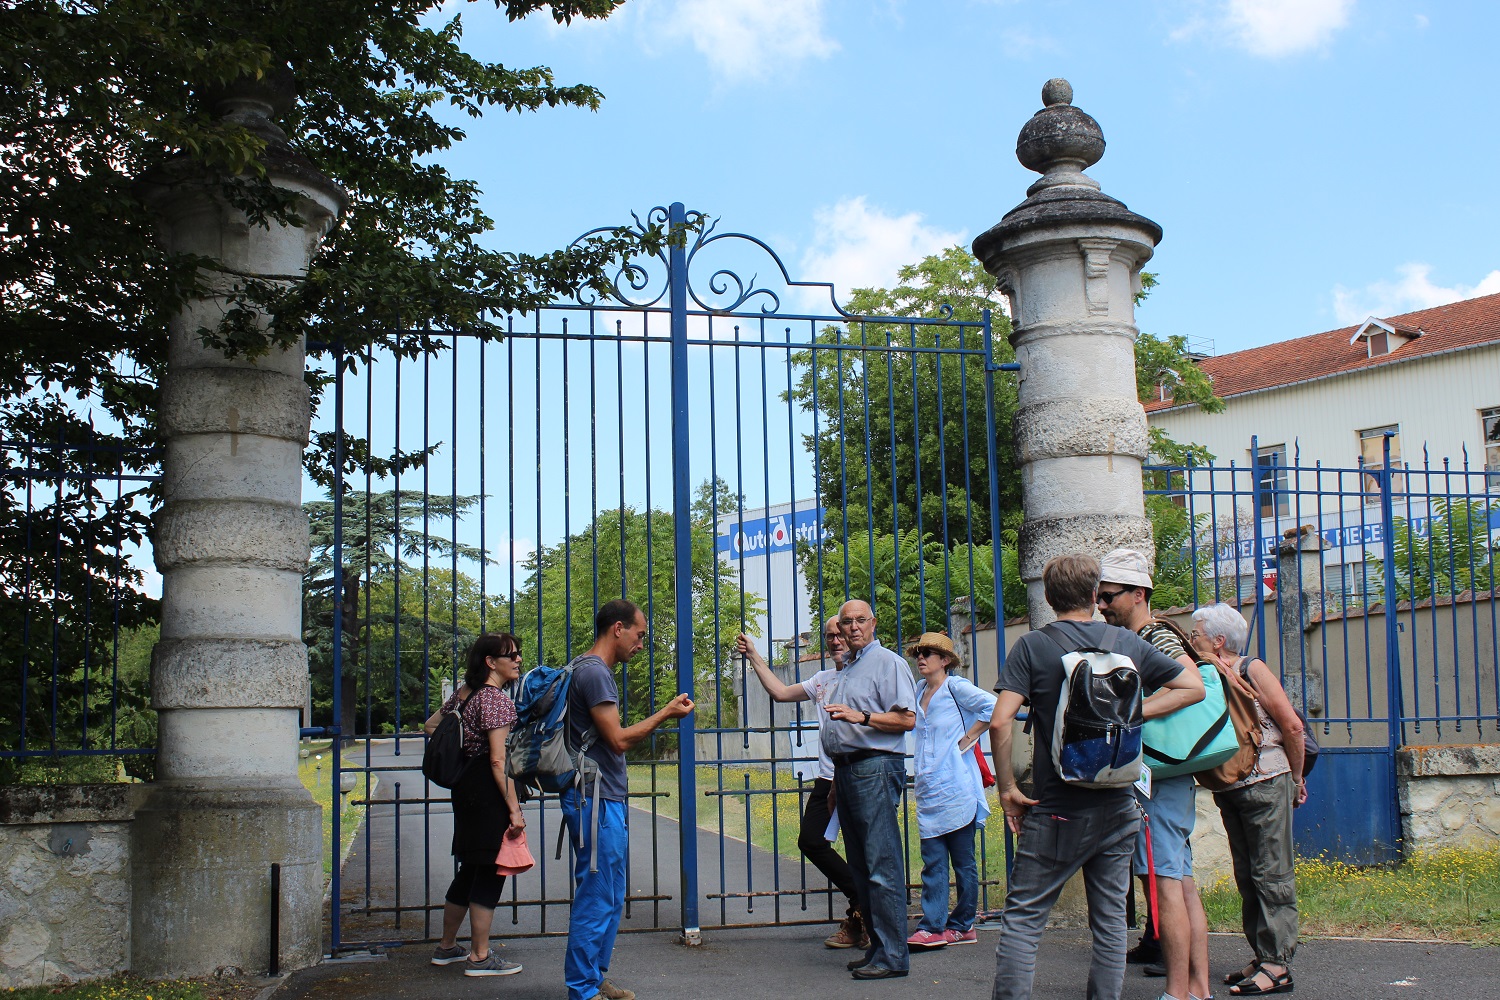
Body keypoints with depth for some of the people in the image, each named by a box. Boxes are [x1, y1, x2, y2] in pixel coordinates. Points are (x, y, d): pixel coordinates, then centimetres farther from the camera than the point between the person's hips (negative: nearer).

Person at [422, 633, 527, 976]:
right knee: (490, 871, -3)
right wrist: (514, 808, -20)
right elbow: (499, 760, -20)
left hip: (466, 786, 9)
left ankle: (446, 947, 27)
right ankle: (480, 957, 2)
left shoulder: (464, 692, 12)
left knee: (470, 869, 18)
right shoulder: (497, 700, -15)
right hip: (489, 791, -9)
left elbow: (431, 726, 23)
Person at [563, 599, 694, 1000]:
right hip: (596, 799, -11)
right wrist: (665, 714, -9)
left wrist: (661, 716, 15)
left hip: (604, 799, 11)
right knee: (597, 898, -6)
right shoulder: (594, 672, -15)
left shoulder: (594, 670, 18)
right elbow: (618, 739, -18)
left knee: (609, 896, 16)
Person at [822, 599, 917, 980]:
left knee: (882, 866, -11)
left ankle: (892, 956, -10)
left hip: (875, 767, -9)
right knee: (860, 866, 10)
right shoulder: (847, 669, 22)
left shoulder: (888, 662, -5)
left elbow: (907, 719, -14)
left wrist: (861, 716, -23)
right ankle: (877, 948, 15)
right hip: (847, 769, 10)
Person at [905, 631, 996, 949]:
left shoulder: (955, 686, -6)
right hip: (929, 791, 7)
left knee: (962, 861, 3)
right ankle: (932, 926, 1)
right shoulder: (920, 693, 15)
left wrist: (967, 739, -14)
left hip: (956, 789, -7)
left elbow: (992, 707, -18)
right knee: (933, 863, 2)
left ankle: (961, 926, 9)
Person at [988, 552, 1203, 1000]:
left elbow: (1001, 722, -15)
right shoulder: (1127, 643, 5)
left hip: (1056, 811, -3)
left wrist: (1007, 790, -6)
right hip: (1118, 808, 3)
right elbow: (1194, 687, 11)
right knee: (1110, 921, 11)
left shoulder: (1032, 647, -5)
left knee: (1022, 919, 2)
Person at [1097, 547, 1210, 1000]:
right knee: (1182, 881, 10)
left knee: (1164, 881, -9)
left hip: (1159, 778, -10)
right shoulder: (1135, 641, 19)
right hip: (1168, 780, 10)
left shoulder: (1157, 638, -11)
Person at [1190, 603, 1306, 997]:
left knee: (1271, 875, -5)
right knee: (1247, 876, 11)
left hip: (1266, 784, -7)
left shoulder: (1252, 670, -7)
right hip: (1229, 789, 7)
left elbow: (1292, 725, -6)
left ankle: (1278, 966, -3)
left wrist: (1295, 779, 0)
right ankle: (1262, 957, 18)